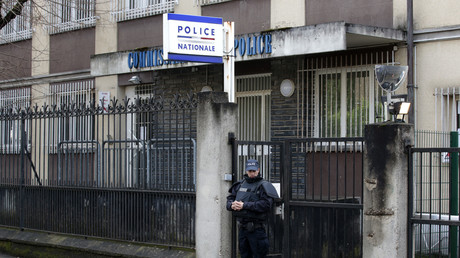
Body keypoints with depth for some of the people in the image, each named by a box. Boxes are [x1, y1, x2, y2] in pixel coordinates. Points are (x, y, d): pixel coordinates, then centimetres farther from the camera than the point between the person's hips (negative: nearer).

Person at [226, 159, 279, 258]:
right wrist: (232, 205, -11)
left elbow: (265, 204, -19)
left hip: (256, 229, -6)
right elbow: (229, 199, 14)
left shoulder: (263, 186, -6)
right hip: (241, 227, 6)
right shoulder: (240, 185, 13)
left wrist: (245, 205, -20)